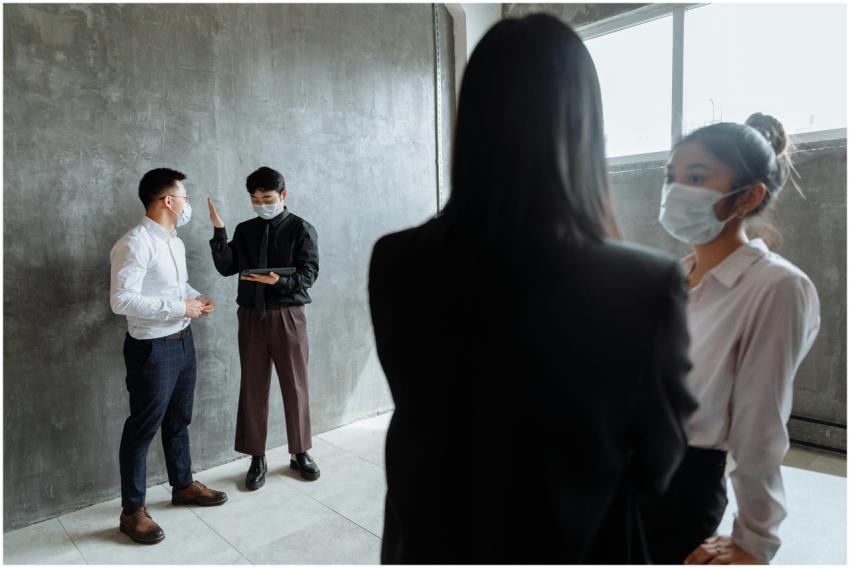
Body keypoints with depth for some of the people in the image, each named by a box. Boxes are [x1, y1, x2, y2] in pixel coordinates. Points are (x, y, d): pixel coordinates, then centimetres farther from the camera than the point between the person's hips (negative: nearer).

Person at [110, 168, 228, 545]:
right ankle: (132, 511, 19)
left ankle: (183, 485, 37)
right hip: (152, 349, -9)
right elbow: (121, 300, -25)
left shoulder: (174, 242, 9)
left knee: (178, 420, 20)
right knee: (143, 428, 4)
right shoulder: (135, 244, -20)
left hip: (183, 341, 9)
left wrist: (198, 298, 3)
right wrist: (179, 307, -23)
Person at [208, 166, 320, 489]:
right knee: (253, 388, 7)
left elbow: (309, 274, -10)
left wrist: (279, 281, -27)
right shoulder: (245, 230, 9)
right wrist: (218, 231, -10)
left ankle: (300, 452, 23)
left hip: (288, 316, -3)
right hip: (251, 316, 3)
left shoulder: (301, 229, -3)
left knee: (295, 386, 6)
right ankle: (257, 458, 20)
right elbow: (226, 268, 0)